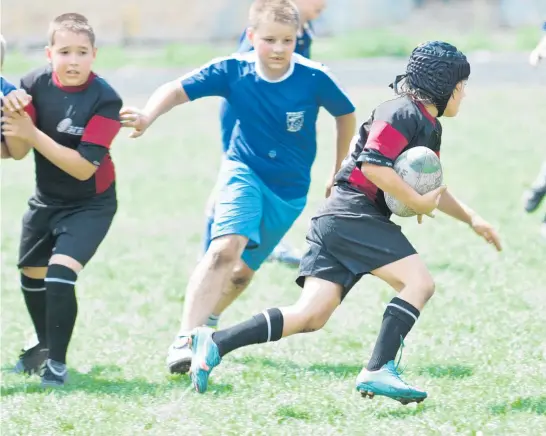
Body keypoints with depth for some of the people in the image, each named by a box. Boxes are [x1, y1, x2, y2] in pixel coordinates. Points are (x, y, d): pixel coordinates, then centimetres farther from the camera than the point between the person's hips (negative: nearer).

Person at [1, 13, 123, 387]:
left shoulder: (105, 100, -25)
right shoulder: (34, 85, -13)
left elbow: (83, 167, -29)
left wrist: (32, 133, -34)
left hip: (90, 203, -5)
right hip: (46, 200, 5)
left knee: (61, 272, -22)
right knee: (32, 274, 20)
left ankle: (57, 363, -7)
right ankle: (45, 344, 47)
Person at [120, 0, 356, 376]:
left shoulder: (314, 78, -19)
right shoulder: (233, 70, -18)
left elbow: (346, 115, -2)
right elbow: (179, 90, -20)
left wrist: (339, 172, 7)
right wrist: (149, 115, -41)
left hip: (289, 190, 2)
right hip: (243, 172, -2)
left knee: (243, 270, 12)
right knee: (226, 248, -27)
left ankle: (204, 324, 40)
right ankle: (187, 339, -32)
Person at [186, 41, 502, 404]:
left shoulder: (430, 127, 24)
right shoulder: (404, 113, -8)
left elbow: (432, 188, 35)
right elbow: (374, 165, -21)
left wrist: (472, 218, 26)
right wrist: (418, 203, -13)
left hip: (338, 221, 10)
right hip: (353, 214, -10)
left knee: (312, 315, -2)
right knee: (419, 281, -16)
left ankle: (214, 344, -8)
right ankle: (378, 371, -23)